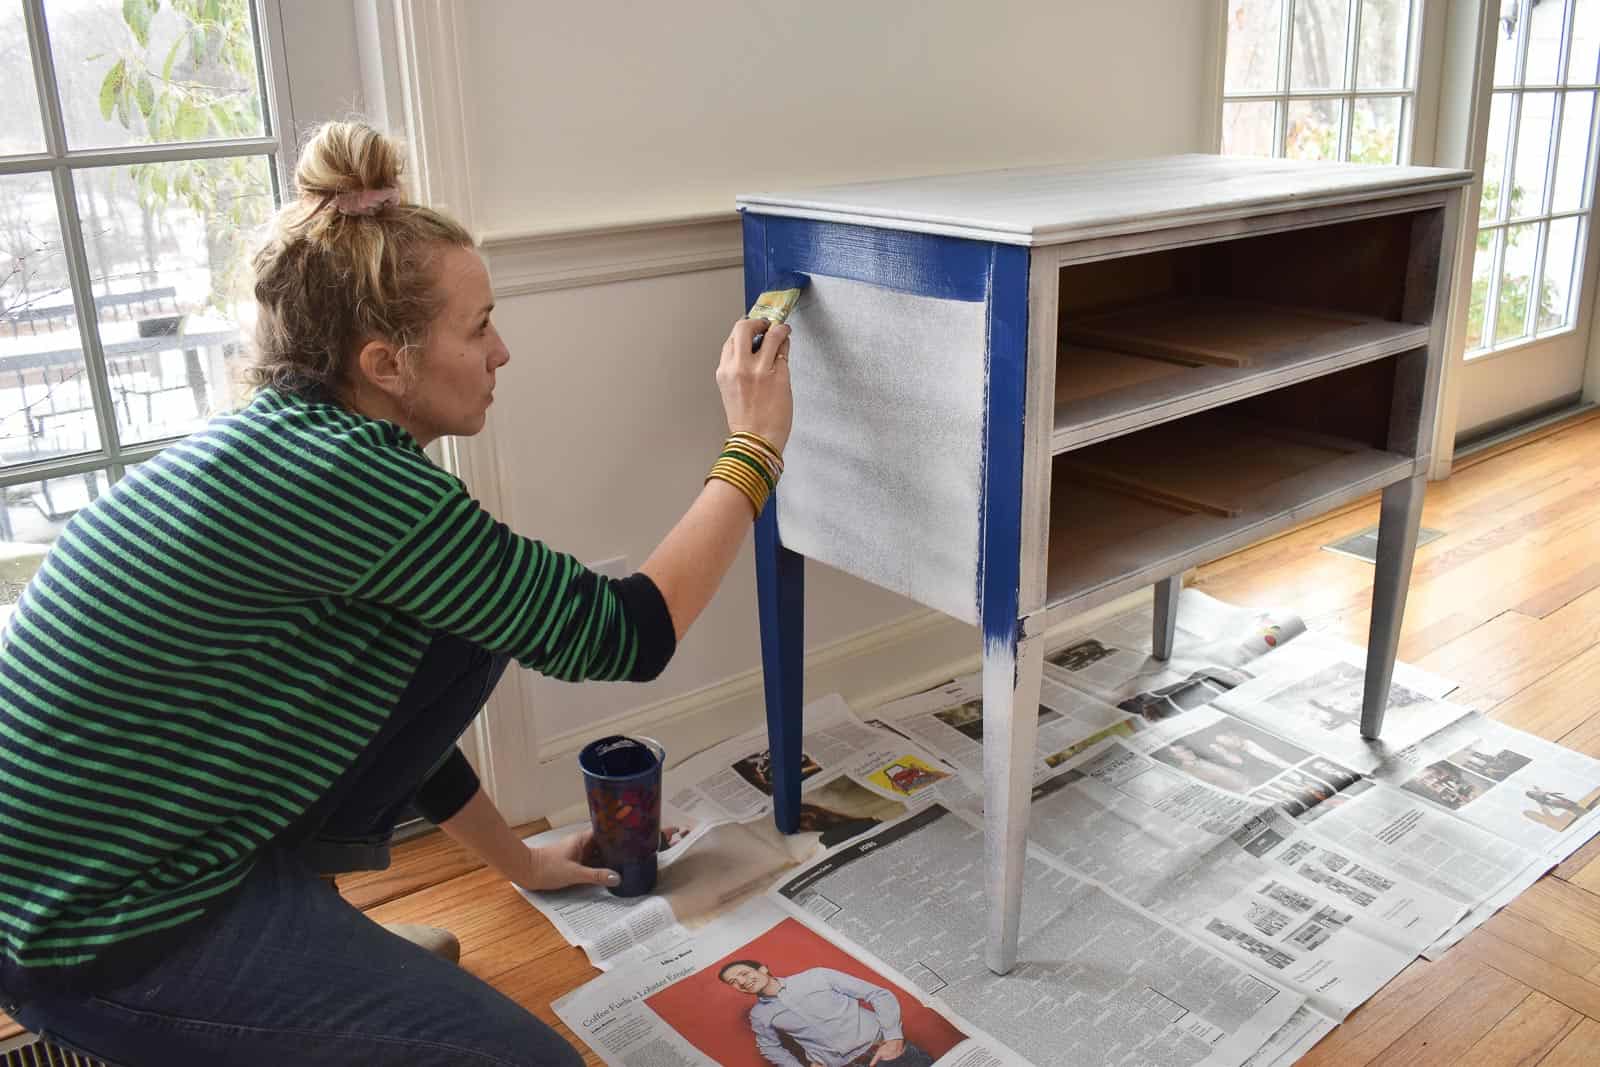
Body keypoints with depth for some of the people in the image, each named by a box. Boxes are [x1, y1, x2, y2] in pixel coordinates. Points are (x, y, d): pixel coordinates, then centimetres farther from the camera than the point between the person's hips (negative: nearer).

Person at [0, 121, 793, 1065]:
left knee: (463, 635, 6)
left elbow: (399, 703, 15)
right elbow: (623, 638, -19)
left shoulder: (287, 445, 3)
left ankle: (289, 887, 13)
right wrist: (755, 448, -8)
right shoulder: (347, 481, -26)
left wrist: (518, 860, 25)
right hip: (104, 943, -9)